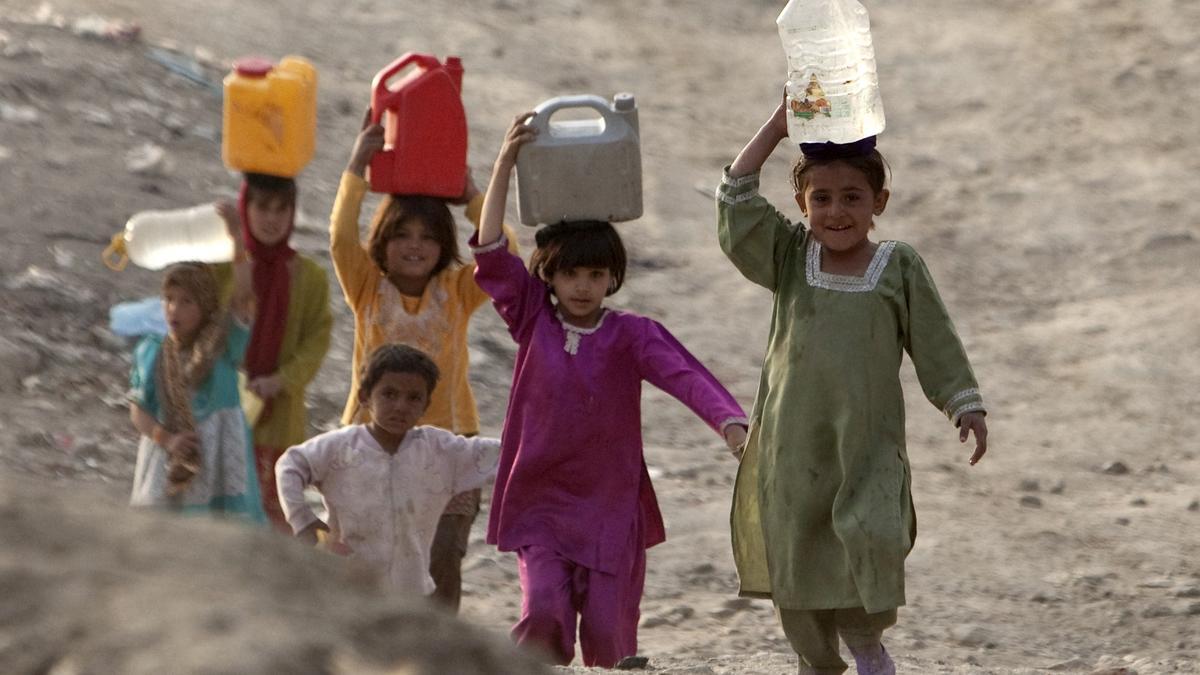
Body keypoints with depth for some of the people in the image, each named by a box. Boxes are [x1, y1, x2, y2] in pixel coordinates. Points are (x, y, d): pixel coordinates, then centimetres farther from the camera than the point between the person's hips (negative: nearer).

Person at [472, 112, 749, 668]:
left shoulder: (633, 336, -3)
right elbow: (490, 254, -9)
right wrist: (505, 163, -17)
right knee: (544, 613, -18)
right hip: (540, 503, 0)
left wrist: (732, 426, -40)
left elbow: (685, 375, -20)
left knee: (608, 637, -2)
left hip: (612, 507, 0)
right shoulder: (533, 323, 1)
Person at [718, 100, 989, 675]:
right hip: (792, 440, 2)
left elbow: (936, 343, 7)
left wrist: (966, 407, 2)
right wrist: (774, 130, -4)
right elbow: (736, 205, -2)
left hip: (868, 439, -2)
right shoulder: (790, 260, 6)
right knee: (796, 552, 5)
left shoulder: (899, 268, 2)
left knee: (873, 533, -20)